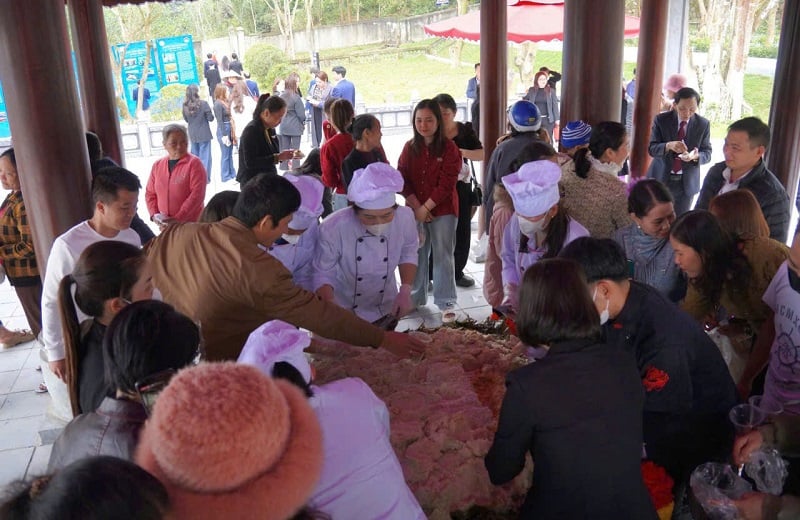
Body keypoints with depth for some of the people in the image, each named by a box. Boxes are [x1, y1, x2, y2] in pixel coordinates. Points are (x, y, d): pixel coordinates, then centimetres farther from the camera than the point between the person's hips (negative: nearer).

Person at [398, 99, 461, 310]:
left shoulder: (449, 149, -8)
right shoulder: (409, 148, 5)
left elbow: (446, 185, -13)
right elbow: (402, 180, 0)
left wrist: (425, 208, -14)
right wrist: (416, 206, -11)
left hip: (442, 211, -4)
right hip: (415, 210, 4)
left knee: (442, 255, 2)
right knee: (416, 254, 12)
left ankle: (446, 301, 11)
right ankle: (415, 297, 26)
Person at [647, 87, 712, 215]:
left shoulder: (703, 124, -2)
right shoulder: (661, 119, -5)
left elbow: (707, 153, 0)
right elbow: (651, 148, -10)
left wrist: (696, 156, -25)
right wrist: (668, 146, -31)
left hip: (687, 182, 1)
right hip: (661, 178, -1)